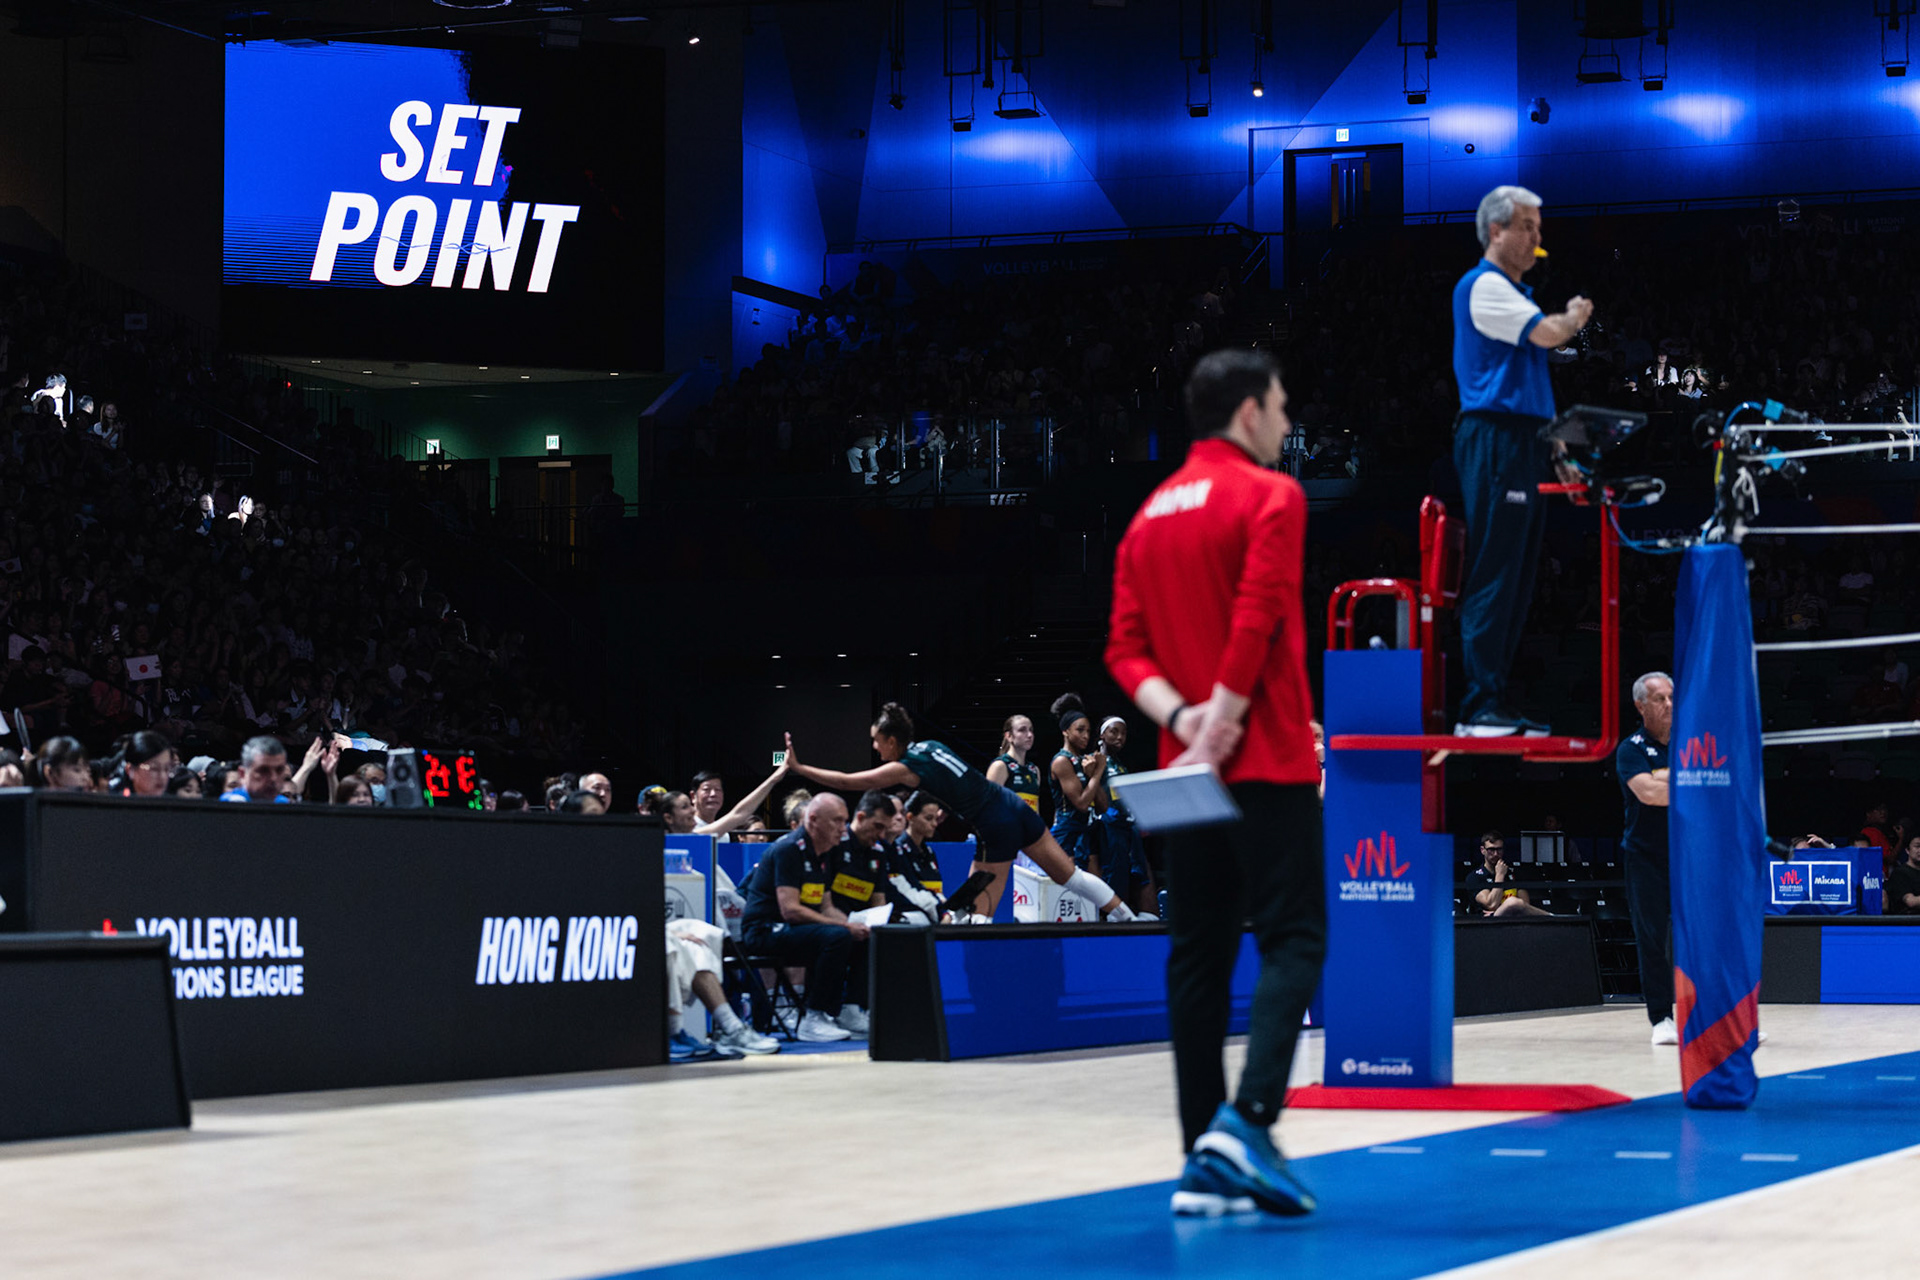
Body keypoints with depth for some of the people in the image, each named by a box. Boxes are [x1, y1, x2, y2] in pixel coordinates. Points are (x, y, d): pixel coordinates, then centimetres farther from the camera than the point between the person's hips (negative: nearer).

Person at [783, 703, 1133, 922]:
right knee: (1069, 874, 13)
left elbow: (847, 782, -10)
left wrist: (798, 767, -6)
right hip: (1015, 807, 8)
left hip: (996, 829, -8)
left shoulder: (904, 769, -10)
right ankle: (1130, 921, 16)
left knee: (979, 914, -1)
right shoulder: (931, 745, 10)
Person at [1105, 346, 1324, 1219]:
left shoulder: (1150, 516, 16)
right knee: (1292, 942, -5)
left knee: (1198, 957, 6)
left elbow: (1125, 647, 7)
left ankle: (1204, 1163, 3)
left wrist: (1180, 715, -5)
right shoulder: (1270, 497, -5)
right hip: (1267, 760, -6)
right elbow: (1257, 621, -17)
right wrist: (1218, 726, -14)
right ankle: (1247, 1121, -23)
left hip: (1186, 772, 7)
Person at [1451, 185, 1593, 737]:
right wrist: (1577, 315, 3)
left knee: (1516, 581, 7)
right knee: (1493, 576, -12)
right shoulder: (1483, 285, -7)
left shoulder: (1515, 292, 24)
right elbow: (1548, 334, -18)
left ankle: (1496, 701, 9)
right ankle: (1480, 705, -14)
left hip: (1524, 442, 10)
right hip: (1494, 439, -10)